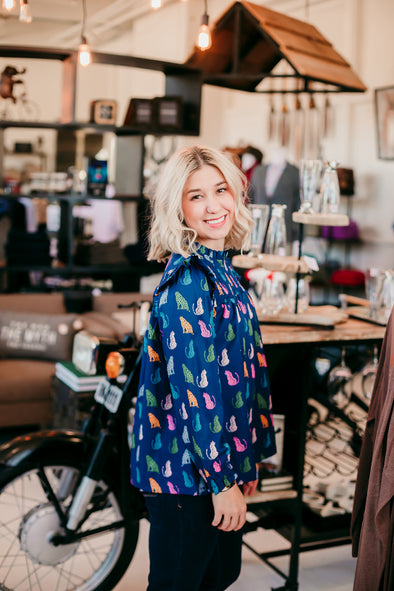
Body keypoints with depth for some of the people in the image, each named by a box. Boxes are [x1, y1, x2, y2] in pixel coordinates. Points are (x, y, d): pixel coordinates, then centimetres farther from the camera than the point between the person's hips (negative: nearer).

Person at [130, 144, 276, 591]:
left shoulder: (222, 271, 9)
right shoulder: (188, 280, -20)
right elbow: (195, 389, -23)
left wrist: (247, 461, 16)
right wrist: (222, 480, -19)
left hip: (223, 460, 9)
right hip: (187, 470, -9)